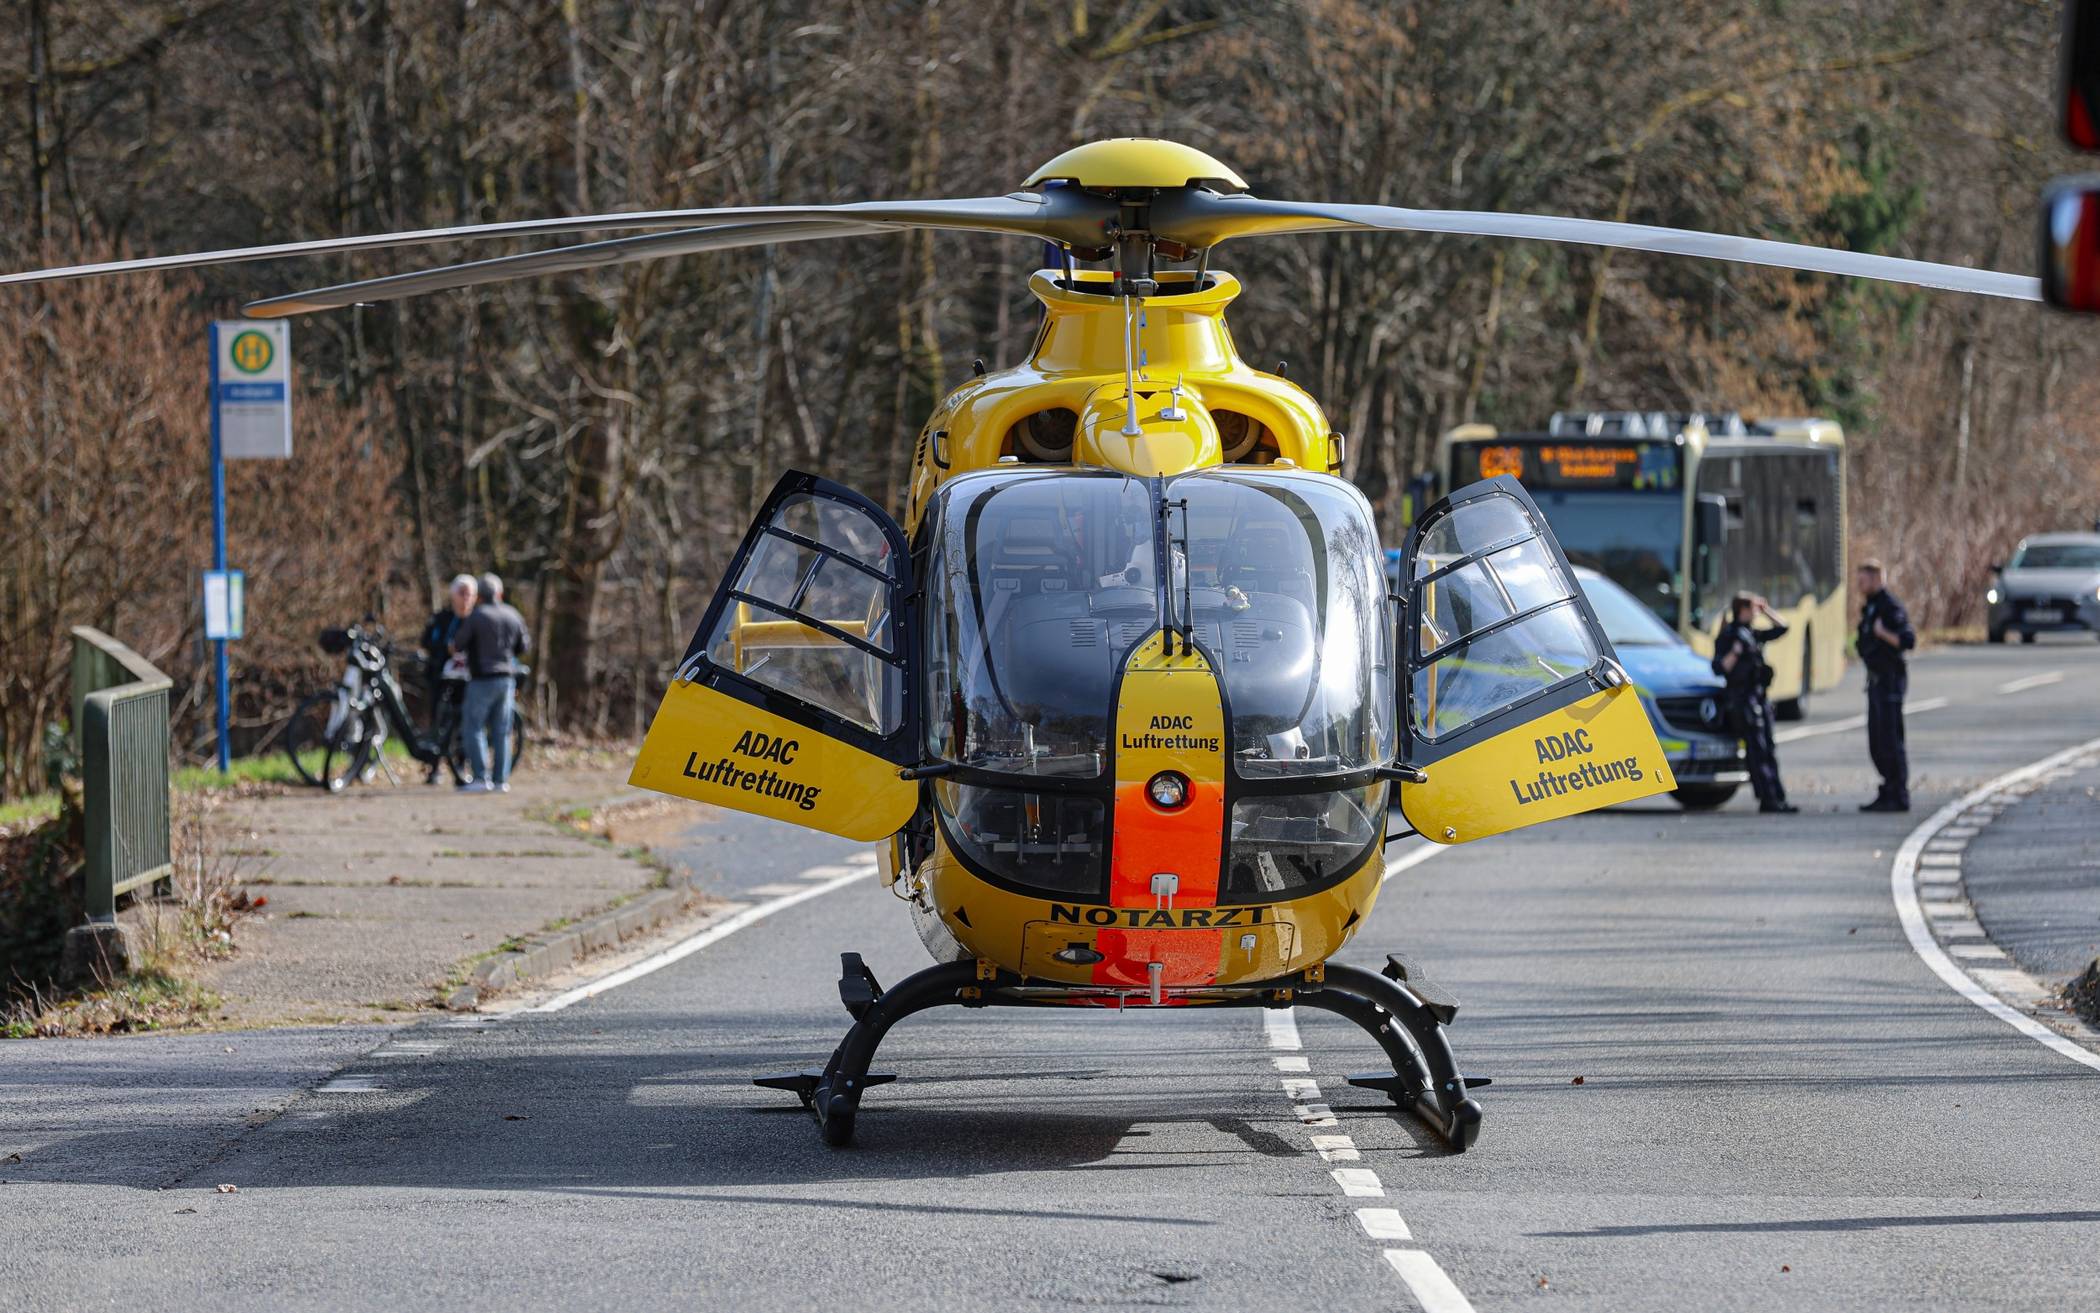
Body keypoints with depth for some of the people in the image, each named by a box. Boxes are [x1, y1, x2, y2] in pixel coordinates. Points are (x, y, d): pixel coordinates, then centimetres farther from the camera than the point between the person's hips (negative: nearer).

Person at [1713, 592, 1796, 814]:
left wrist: (1765, 609, 18)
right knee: (1758, 751, -11)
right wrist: (1736, 651, -23)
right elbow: (1719, 668, -14)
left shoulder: (1752, 635, 16)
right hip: (1742, 698, -9)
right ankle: (1768, 799, -11)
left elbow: (1780, 629, 26)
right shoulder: (1728, 635, -7)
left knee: (1768, 753, 7)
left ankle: (1777, 799, 8)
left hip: (1759, 697, 9)